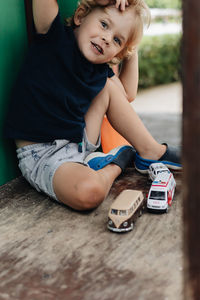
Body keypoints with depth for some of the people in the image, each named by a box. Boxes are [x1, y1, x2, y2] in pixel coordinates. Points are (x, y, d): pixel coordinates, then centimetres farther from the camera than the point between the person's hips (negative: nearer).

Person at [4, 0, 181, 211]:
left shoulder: (100, 72, 6)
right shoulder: (55, 38, -12)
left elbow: (127, 94, 24)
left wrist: (132, 52, 15)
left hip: (79, 143, 7)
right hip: (42, 154, -7)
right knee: (88, 192, -36)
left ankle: (150, 152, 13)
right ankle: (115, 165, -2)